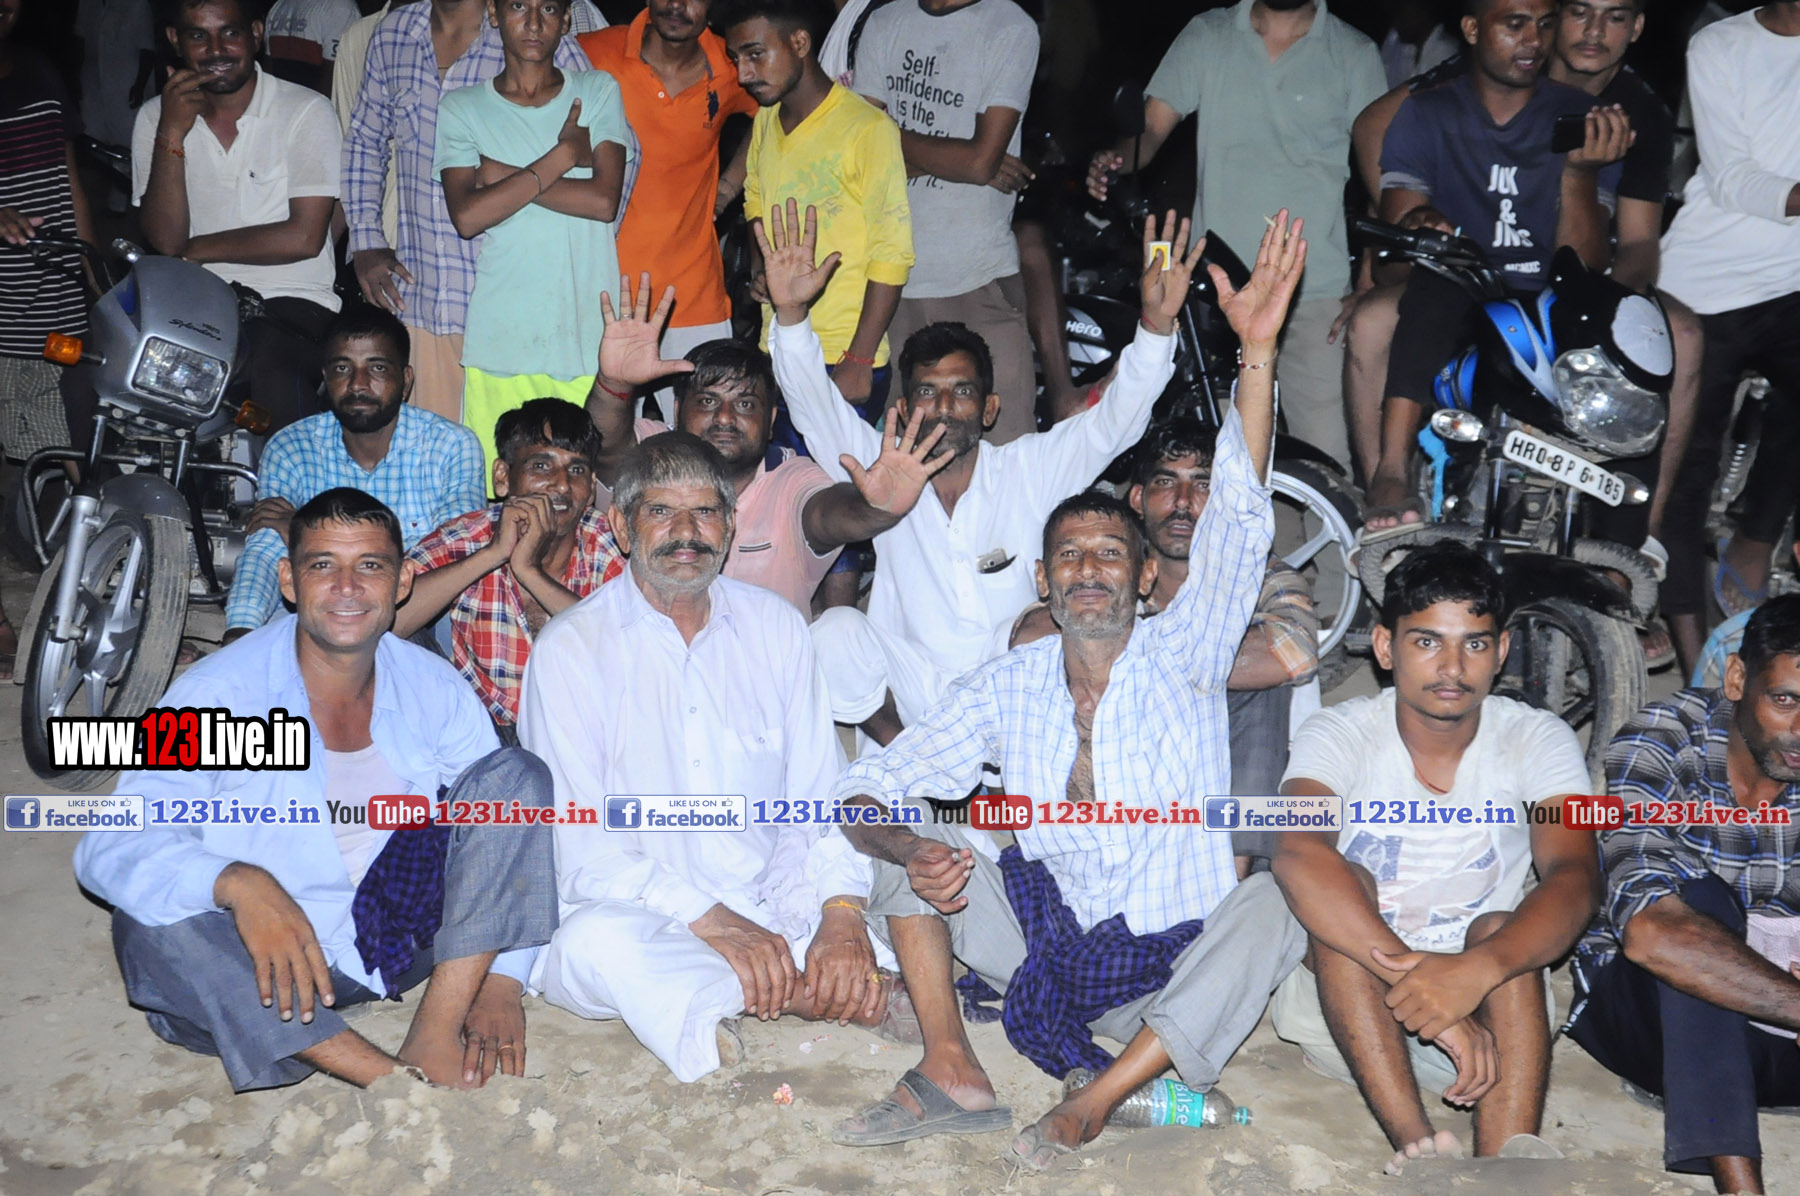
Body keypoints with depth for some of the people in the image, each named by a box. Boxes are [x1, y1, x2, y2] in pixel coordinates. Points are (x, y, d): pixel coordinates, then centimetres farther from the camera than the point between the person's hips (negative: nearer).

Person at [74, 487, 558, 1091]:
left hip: (407, 930, 3)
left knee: (517, 770, -14)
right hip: (274, 955, -2)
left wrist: (501, 981, -16)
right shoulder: (220, 694, -13)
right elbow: (109, 847, -23)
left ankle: (435, 1035, -25)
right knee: (149, 927, -32)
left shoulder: (432, 687, -2)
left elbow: (511, 827, -2)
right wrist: (238, 883, -45)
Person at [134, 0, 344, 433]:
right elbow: (164, 239, 0)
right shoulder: (156, 117, 10)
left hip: (290, 300, -3)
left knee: (270, 360, -35)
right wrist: (172, 133, -10)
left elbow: (303, 237, -9)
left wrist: (195, 249, -1)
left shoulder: (306, 111, -1)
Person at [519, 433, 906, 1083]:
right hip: (643, 917, -3)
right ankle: (811, 989, -26)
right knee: (596, 940, -37)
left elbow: (820, 793, 4)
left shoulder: (776, 626, 9)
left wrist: (843, 916, -15)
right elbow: (580, 846, -11)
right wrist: (712, 922, -23)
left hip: (776, 912, 3)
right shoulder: (570, 647, -3)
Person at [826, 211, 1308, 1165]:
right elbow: (867, 788, -1)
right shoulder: (1007, 686, 1)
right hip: (1041, 943, 3)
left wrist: (1256, 351, -29)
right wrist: (911, 852, -25)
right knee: (906, 843, -9)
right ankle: (954, 1073, -18)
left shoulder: (1180, 656, -5)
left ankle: (1086, 1110, -29)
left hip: (1167, 969, -2)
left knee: (1274, 903, -31)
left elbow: (1238, 521, -19)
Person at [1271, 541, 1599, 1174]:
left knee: (1499, 928, -29)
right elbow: (1299, 858, -33)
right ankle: (1417, 1145, -41)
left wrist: (1475, 970, -45)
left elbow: (1574, 878, -25)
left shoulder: (1539, 740, -7)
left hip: (1492, 1003, 1)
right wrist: (1418, 983, -45)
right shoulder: (1340, 734, -12)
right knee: (1344, 885, -29)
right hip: (1344, 1001, -1)